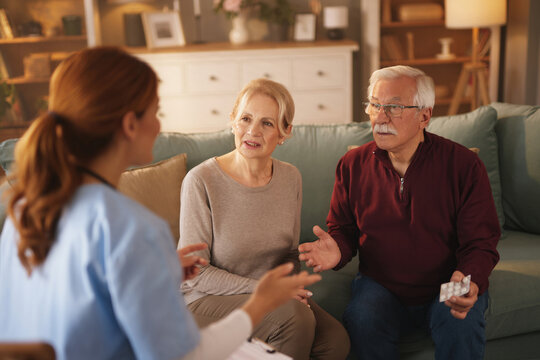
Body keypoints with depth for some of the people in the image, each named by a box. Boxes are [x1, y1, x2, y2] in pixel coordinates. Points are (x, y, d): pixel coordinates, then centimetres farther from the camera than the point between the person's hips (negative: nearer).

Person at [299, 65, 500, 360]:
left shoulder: (463, 165, -9)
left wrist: (469, 281, -28)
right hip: (380, 286, 2)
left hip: (445, 288, -1)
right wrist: (337, 250, -16)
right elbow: (344, 229, 9)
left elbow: (480, 243, -6)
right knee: (361, 321, -28)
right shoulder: (353, 164, -1)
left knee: (461, 325, -31)